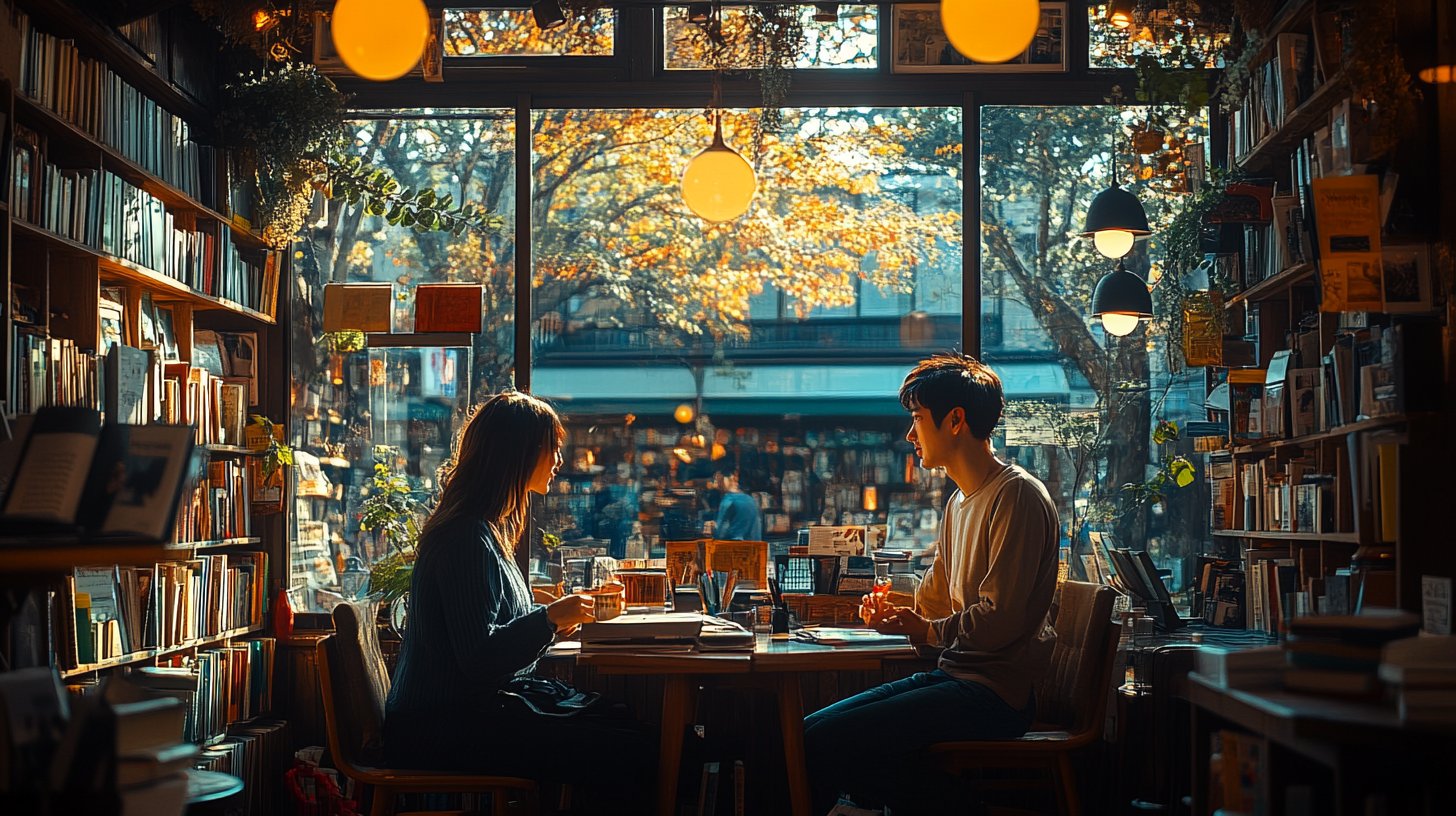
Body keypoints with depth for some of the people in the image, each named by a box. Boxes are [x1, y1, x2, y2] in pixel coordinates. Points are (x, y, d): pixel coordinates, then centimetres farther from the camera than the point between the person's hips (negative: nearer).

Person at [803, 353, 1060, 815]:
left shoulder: (1018, 496, -12)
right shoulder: (960, 502, 19)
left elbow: (1001, 620, -19)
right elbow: (933, 604, 23)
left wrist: (924, 630, -6)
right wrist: (895, 615, 2)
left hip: (995, 691, -10)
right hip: (955, 675, 10)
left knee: (822, 741, -19)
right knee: (814, 727, 1)